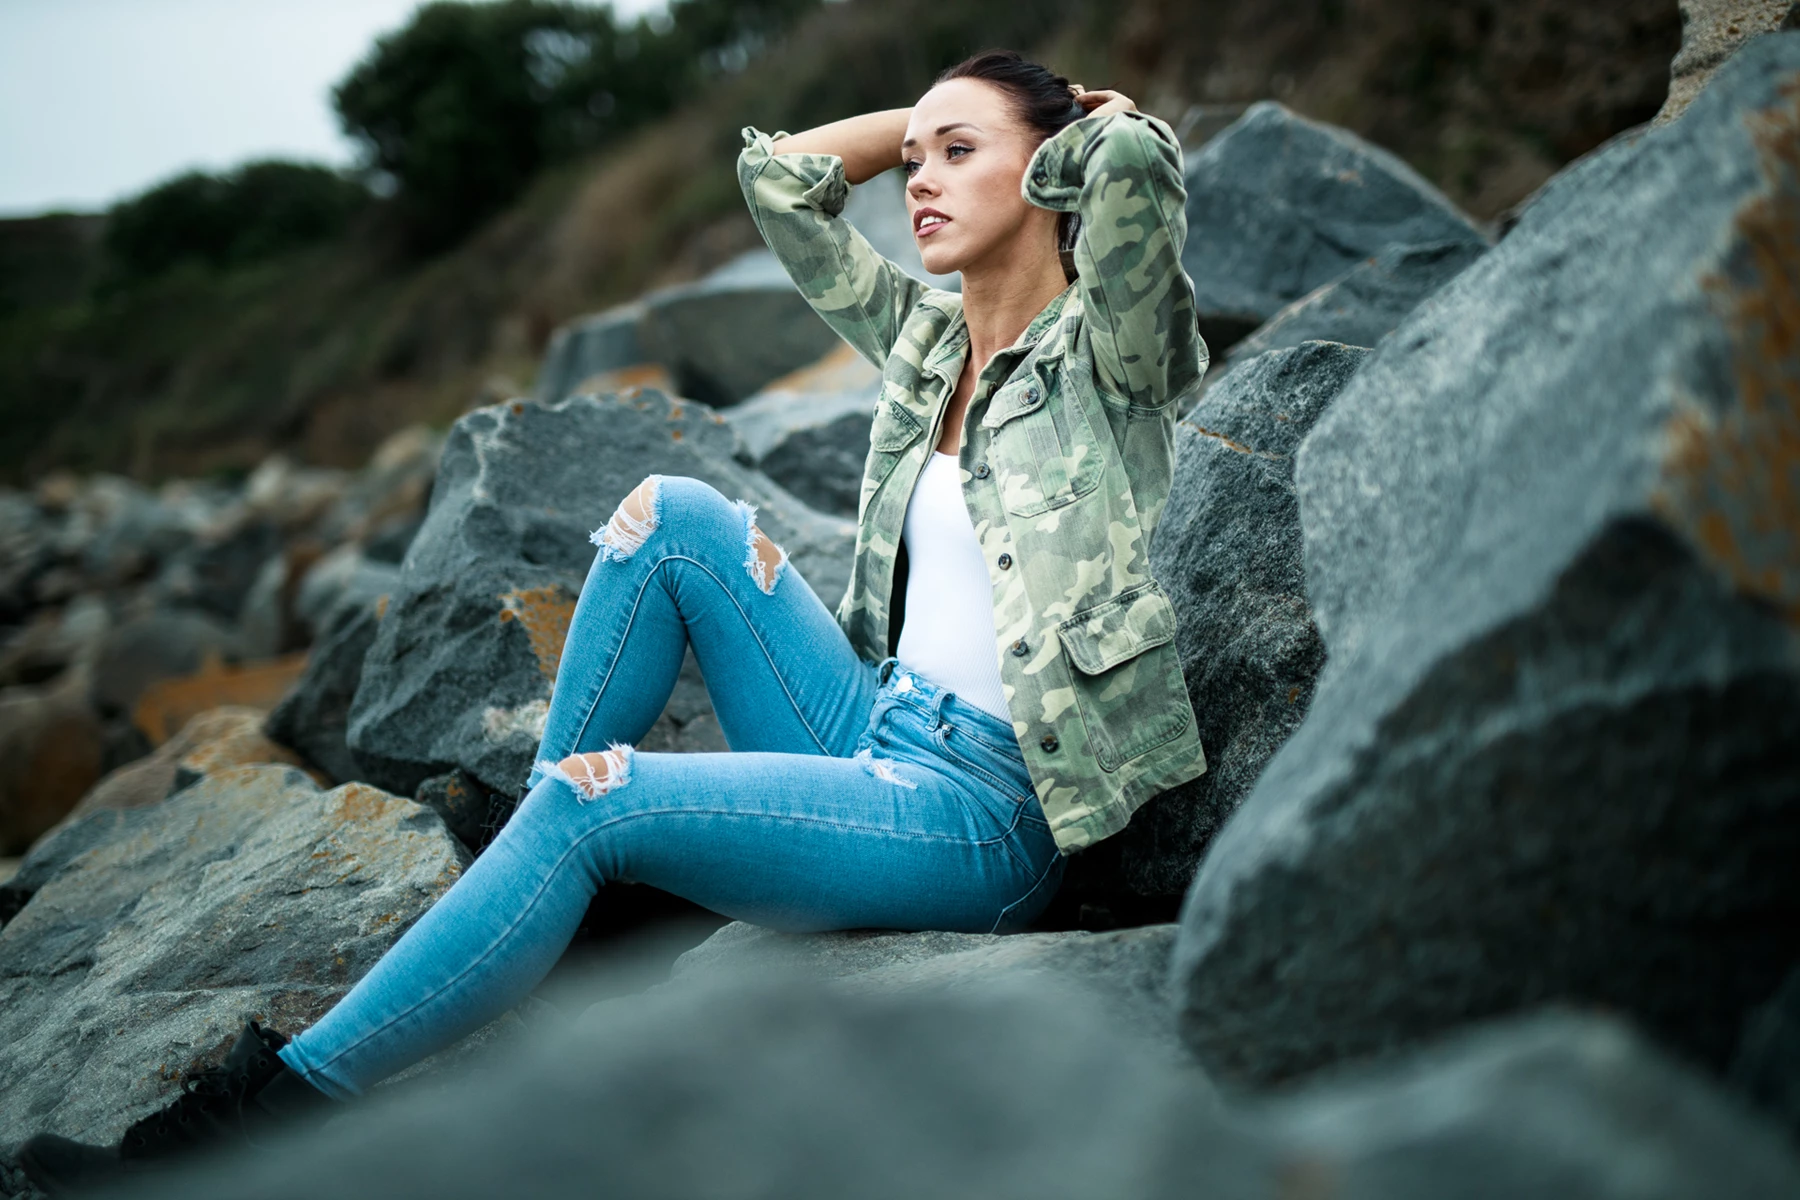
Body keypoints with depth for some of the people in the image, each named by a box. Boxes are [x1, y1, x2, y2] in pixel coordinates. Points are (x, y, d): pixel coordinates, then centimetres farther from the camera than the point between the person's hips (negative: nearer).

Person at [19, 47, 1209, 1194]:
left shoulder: (1103, 351, -5)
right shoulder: (927, 338, 14)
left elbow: (1140, 158, -24)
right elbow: (777, 175, 18)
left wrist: (1084, 124, -1)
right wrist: (924, 118, 17)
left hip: (985, 813, -6)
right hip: (877, 739, 7)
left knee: (590, 802, -24)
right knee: (676, 514, -10)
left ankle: (281, 1105, -13)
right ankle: (524, 899, -4)